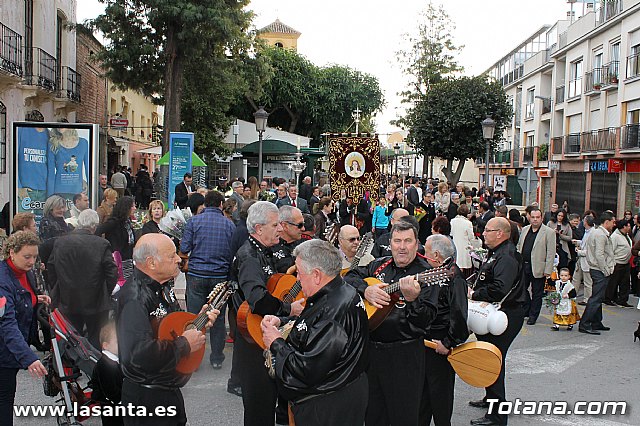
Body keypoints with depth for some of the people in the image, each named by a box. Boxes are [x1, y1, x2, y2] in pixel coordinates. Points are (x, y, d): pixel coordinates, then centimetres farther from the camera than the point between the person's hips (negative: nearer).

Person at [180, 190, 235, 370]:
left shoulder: (194, 221, -2)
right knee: (218, 318, 10)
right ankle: (217, 358, 17)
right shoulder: (229, 224, 2)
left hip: (197, 274, -1)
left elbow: (184, 248, -4)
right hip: (220, 276, 1)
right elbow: (234, 253, 4)